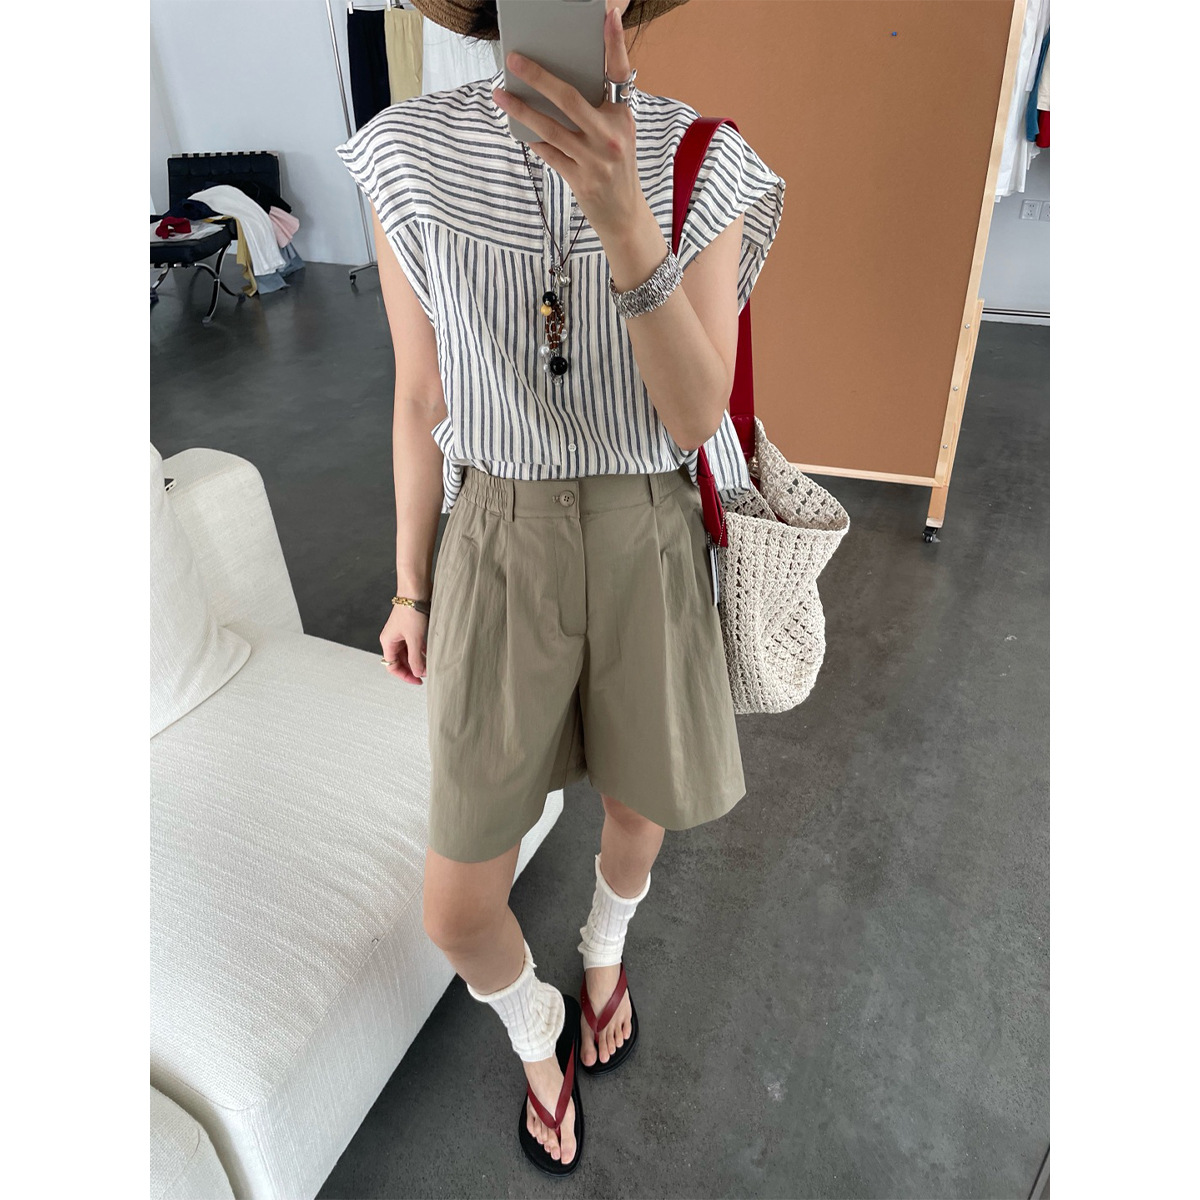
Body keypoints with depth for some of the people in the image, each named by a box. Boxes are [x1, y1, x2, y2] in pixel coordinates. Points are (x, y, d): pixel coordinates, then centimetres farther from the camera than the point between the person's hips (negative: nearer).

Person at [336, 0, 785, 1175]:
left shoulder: (707, 168, -9)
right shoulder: (411, 159, -7)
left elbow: (696, 417, -18)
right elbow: (420, 400, 0)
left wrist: (625, 222, -35)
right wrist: (409, 590, 7)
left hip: (653, 549, 1)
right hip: (502, 556, 0)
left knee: (637, 815, 22)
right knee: (457, 911, 5)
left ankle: (604, 947, 61)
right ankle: (537, 1028, 44)